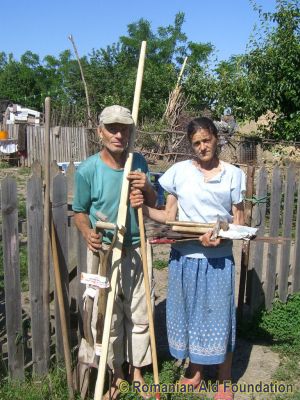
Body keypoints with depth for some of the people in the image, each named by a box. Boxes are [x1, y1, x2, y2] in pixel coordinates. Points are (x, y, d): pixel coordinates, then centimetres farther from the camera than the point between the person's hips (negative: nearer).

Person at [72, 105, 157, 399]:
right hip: (103, 251, -3)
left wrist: (147, 188, -14)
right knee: (109, 317, 9)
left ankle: (136, 370, 34)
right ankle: (116, 374, 31)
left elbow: (153, 205, 8)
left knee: (140, 315, 13)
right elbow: (80, 211, -1)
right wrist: (87, 232, -21)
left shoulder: (138, 162, -1)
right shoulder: (87, 170, -11)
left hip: (135, 250, 3)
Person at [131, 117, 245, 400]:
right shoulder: (179, 171, 1)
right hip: (184, 256, 2)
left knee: (219, 315, 8)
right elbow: (169, 217, 3)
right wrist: (143, 207, -14)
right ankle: (195, 371, 38)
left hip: (218, 259, -1)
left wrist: (220, 238, -18)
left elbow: (239, 222, 1)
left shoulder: (233, 174, 0)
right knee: (189, 312, 14)